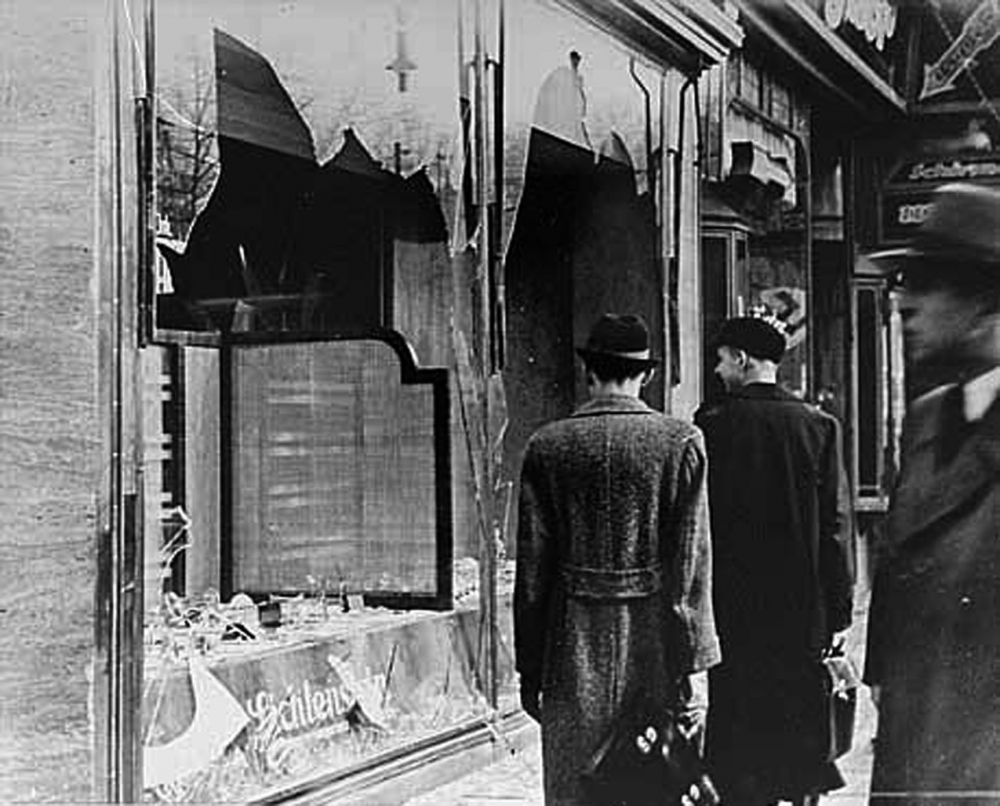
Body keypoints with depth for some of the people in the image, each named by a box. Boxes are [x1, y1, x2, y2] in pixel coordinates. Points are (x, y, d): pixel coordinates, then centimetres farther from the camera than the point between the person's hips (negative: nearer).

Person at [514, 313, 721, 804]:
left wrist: (529, 669, 7)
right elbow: (690, 568, -6)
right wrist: (694, 666, -2)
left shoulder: (546, 446, -1)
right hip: (654, 650, -1)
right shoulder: (682, 442, -4)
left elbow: (532, 569, 1)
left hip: (574, 652, 1)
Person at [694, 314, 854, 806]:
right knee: (802, 730, 12)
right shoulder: (818, 425, -2)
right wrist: (839, 613, 3)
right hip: (803, 612, 2)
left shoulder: (710, 424, -7)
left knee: (738, 728, 7)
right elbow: (836, 525, -3)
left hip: (732, 607, -1)